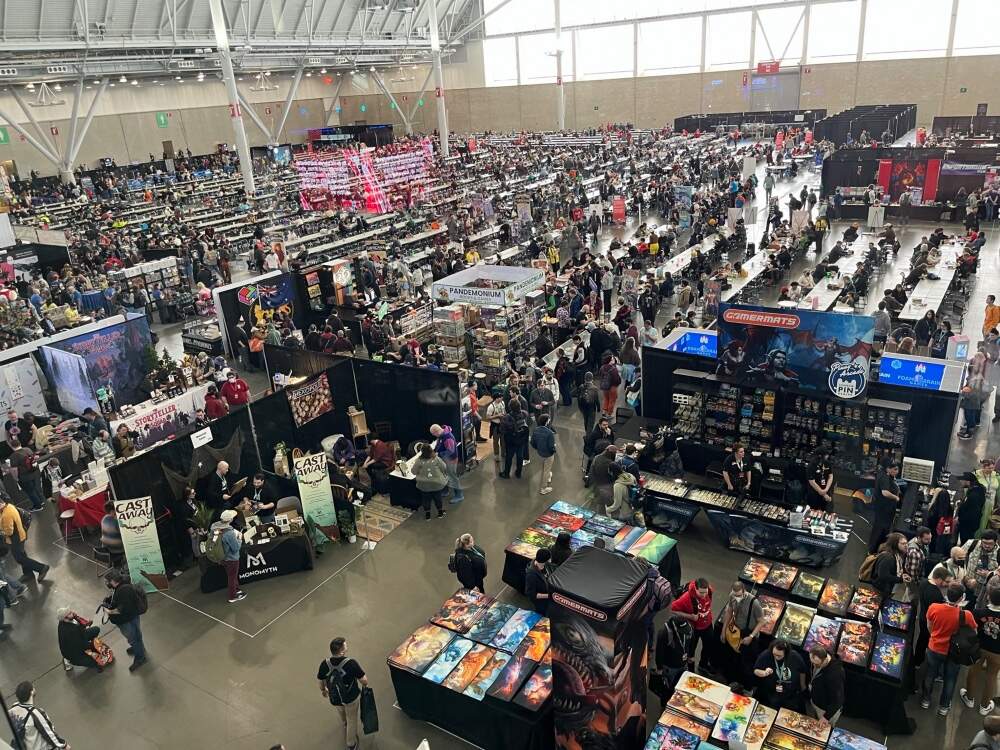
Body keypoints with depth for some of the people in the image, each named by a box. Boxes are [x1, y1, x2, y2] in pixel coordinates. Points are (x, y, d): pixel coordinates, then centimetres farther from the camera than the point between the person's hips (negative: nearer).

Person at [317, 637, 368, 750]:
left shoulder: (324, 664, -24)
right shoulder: (351, 664, -33)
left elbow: (321, 682, -6)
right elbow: (364, 681, -22)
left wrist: (323, 690, 17)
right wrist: (365, 685, 2)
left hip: (335, 699, 4)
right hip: (352, 698, -4)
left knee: (343, 718, 37)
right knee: (352, 720, 26)